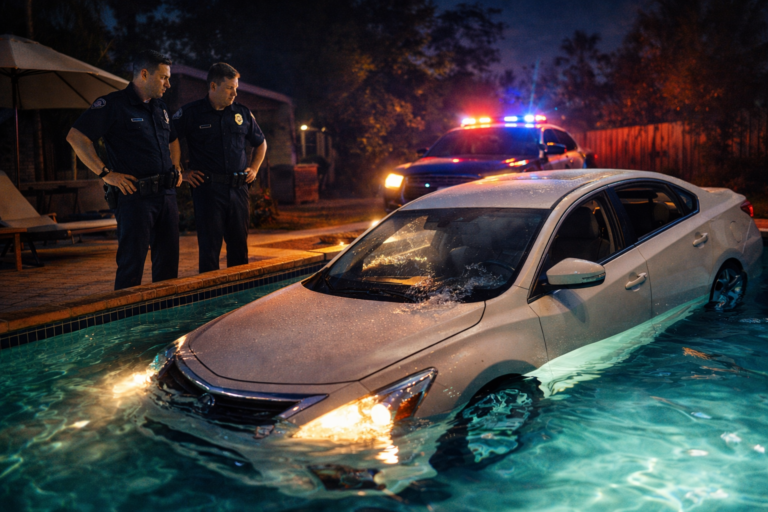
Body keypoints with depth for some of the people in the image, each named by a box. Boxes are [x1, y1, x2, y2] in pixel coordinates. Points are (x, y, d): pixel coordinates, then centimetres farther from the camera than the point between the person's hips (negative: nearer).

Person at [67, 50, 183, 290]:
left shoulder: (160, 108, 17)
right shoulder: (113, 104, -7)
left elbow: (173, 140, 34)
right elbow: (76, 136, -13)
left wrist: (176, 168, 17)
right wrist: (106, 173, -15)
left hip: (166, 195, 7)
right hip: (135, 196, -7)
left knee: (168, 262, 10)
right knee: (131, 264, -4)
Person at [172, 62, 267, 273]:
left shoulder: (242, 113, 11)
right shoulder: (190, 113, -2)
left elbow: (261, 143, 26)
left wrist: (254, 169, 14)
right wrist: (181, 173, -3)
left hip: (238, 188, 4)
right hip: (208, 189, -4)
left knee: (239, 247, 9)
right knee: (209, 248, -2)